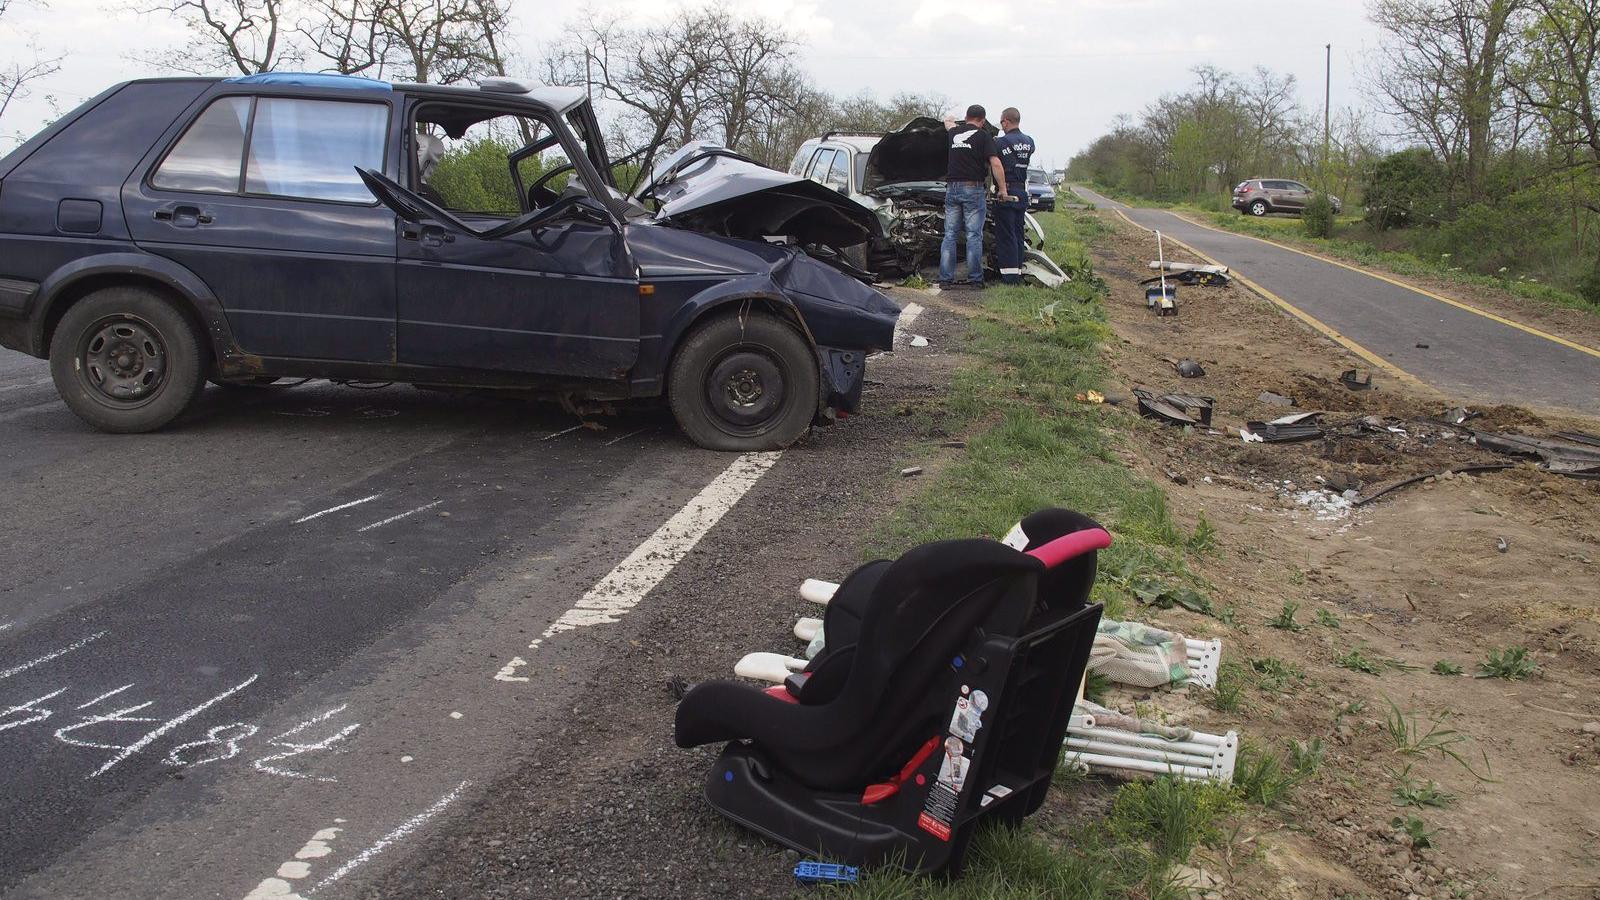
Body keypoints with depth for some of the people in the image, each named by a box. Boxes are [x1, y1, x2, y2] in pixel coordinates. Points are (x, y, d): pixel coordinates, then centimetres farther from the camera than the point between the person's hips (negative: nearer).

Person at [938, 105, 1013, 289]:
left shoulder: (954, 133, 12)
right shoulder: (983, 136, -3)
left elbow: (948, 122, 38)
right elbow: (995, 164, -12)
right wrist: (1003, 190, -8)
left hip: (951, 188, 4)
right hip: (973, 189, -4)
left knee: (950, 235, 5)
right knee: (974, 236, -2)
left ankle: (945, 278, 1)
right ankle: (975, 279, -2)